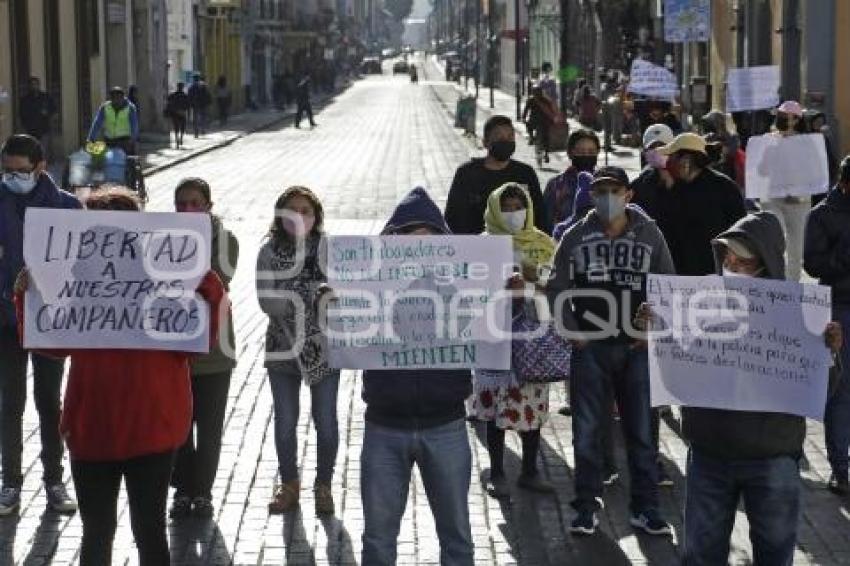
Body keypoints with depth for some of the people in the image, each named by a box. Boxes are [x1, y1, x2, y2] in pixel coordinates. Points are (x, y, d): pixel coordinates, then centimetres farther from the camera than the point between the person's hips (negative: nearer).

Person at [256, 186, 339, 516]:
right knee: (285, 422, 7)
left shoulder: (328, 248, -4)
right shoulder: (270, 252, -2)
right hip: (283, 347, 1)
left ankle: (323, 485, 22)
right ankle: (289, 484, 26)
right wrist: (309, 297, -23)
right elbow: (267, 300, -10)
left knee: (326, 421, 4)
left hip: (323, 346, -1)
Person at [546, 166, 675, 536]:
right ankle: (587, 508, 14)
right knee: (586, 430, 4)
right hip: (590, 347, 0)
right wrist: (573, 333, -1)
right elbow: (557, 289, 7)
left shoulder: (649, 235, 2)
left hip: (636, 348, 0)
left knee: (641, 429, 5)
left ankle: (645, 509, 14)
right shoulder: (576, 237, 2)